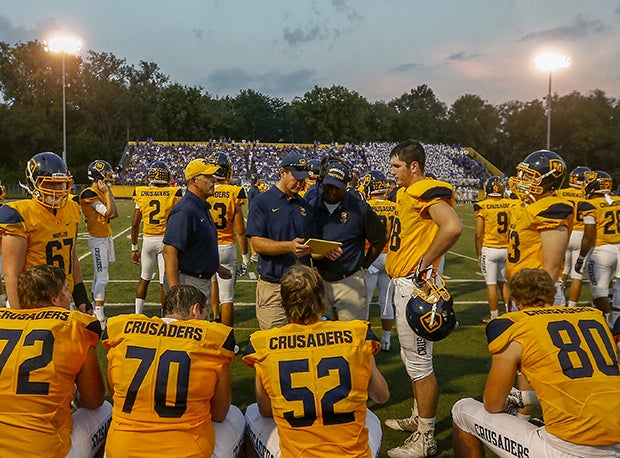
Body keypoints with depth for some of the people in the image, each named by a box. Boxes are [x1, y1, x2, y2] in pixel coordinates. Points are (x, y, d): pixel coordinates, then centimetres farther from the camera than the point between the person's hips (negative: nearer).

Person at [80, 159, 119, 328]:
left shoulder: (103, 191, 12)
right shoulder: (89, 193, -16)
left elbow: (115, 214, 8)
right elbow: (108, 212, -22)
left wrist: (108, 191, 4)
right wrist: (107, 192, -14)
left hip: (106, 237, 10)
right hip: (98, 239, -10)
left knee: (98, 276, 15)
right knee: (102, 277, -10)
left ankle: (95, 312, 24)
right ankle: (100, 317, -6)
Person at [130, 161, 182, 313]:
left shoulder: (141, 193, 1)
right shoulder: (174, 193, -6)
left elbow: (135, 224, 3)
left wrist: (134, 248, 12)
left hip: (147, 240, 3)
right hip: (166, 239, -3)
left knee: (144, 279, 19)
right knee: (165, 282, 3)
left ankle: (137, 315, 24)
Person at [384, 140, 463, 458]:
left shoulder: (425, 192, -16)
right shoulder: (408, 192, 14)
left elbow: (452, 227, -32)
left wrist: (423, 264, -23)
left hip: (416, 284, -11)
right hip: (403, 283, 11)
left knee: (419, 362, -1)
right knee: (411, 357, 21)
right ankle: (418, 418, 38)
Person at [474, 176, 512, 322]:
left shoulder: (483, 207, -11)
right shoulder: (511, 204, 0)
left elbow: (479, 235, -9)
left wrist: (479, 254, 2)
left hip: (489, 249, -4)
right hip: (507, 249, 4)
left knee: (491, 284, 4)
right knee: (504, 282, 18)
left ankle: (494, 317, 11)